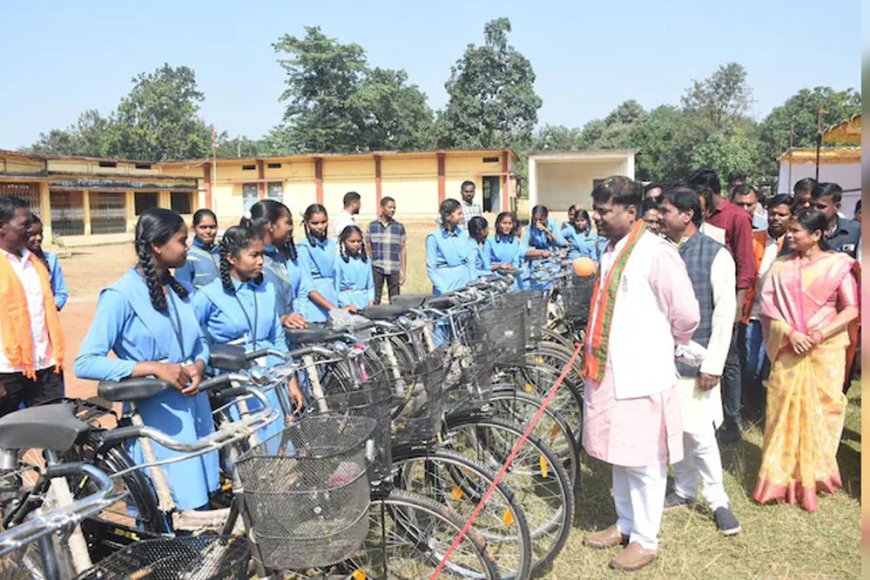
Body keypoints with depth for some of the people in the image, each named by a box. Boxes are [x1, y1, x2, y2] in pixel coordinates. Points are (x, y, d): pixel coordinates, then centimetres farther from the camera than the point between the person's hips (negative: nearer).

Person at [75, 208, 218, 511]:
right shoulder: (120, 296, -12)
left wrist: (198, 367, -7)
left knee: (198, 499, 12)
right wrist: (154, 368, -23)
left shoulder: (181, 290, 8)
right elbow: (85, 363, -16)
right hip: (157, 416, -6)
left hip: (194, 408, 6)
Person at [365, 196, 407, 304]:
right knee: (374, 299, 0)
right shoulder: (372, 226, 6)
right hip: (376, 269, -1)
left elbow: (403, 250, 8)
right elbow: (368, 250, 9)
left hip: (394, 270, 1)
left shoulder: (399, 227, 7)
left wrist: (404, 271, 4)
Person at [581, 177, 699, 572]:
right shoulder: (610, 251, 11)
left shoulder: (656, 253, -16)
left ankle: (646, 540, 23)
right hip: (609, 372, 8)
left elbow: (686, 314, -13)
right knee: (619, 455, 20)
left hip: (642, 376, -8)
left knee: (643, 462, 6)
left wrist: (670, 345, 4)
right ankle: (625, 524, 37)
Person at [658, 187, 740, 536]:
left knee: (700, 433, -3)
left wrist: (713, 365, -11)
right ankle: (684, 490, 30)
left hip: (695, 360, -4)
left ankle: (717, 501, 16)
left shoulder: (715, 255, -7)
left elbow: (724, 313, -8)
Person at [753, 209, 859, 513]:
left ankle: (813, 477, 19)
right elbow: (768, 308, 1)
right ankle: (782, 478, 12)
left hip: (826, 349, -1)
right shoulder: (781, 266, 6)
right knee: (785, 410, 2)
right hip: (788, 350, 1)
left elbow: (851, 309, -3)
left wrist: (820, 334, -14)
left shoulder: (838, 264, 1)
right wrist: (791, 333, -13)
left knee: (821, 410, 4)